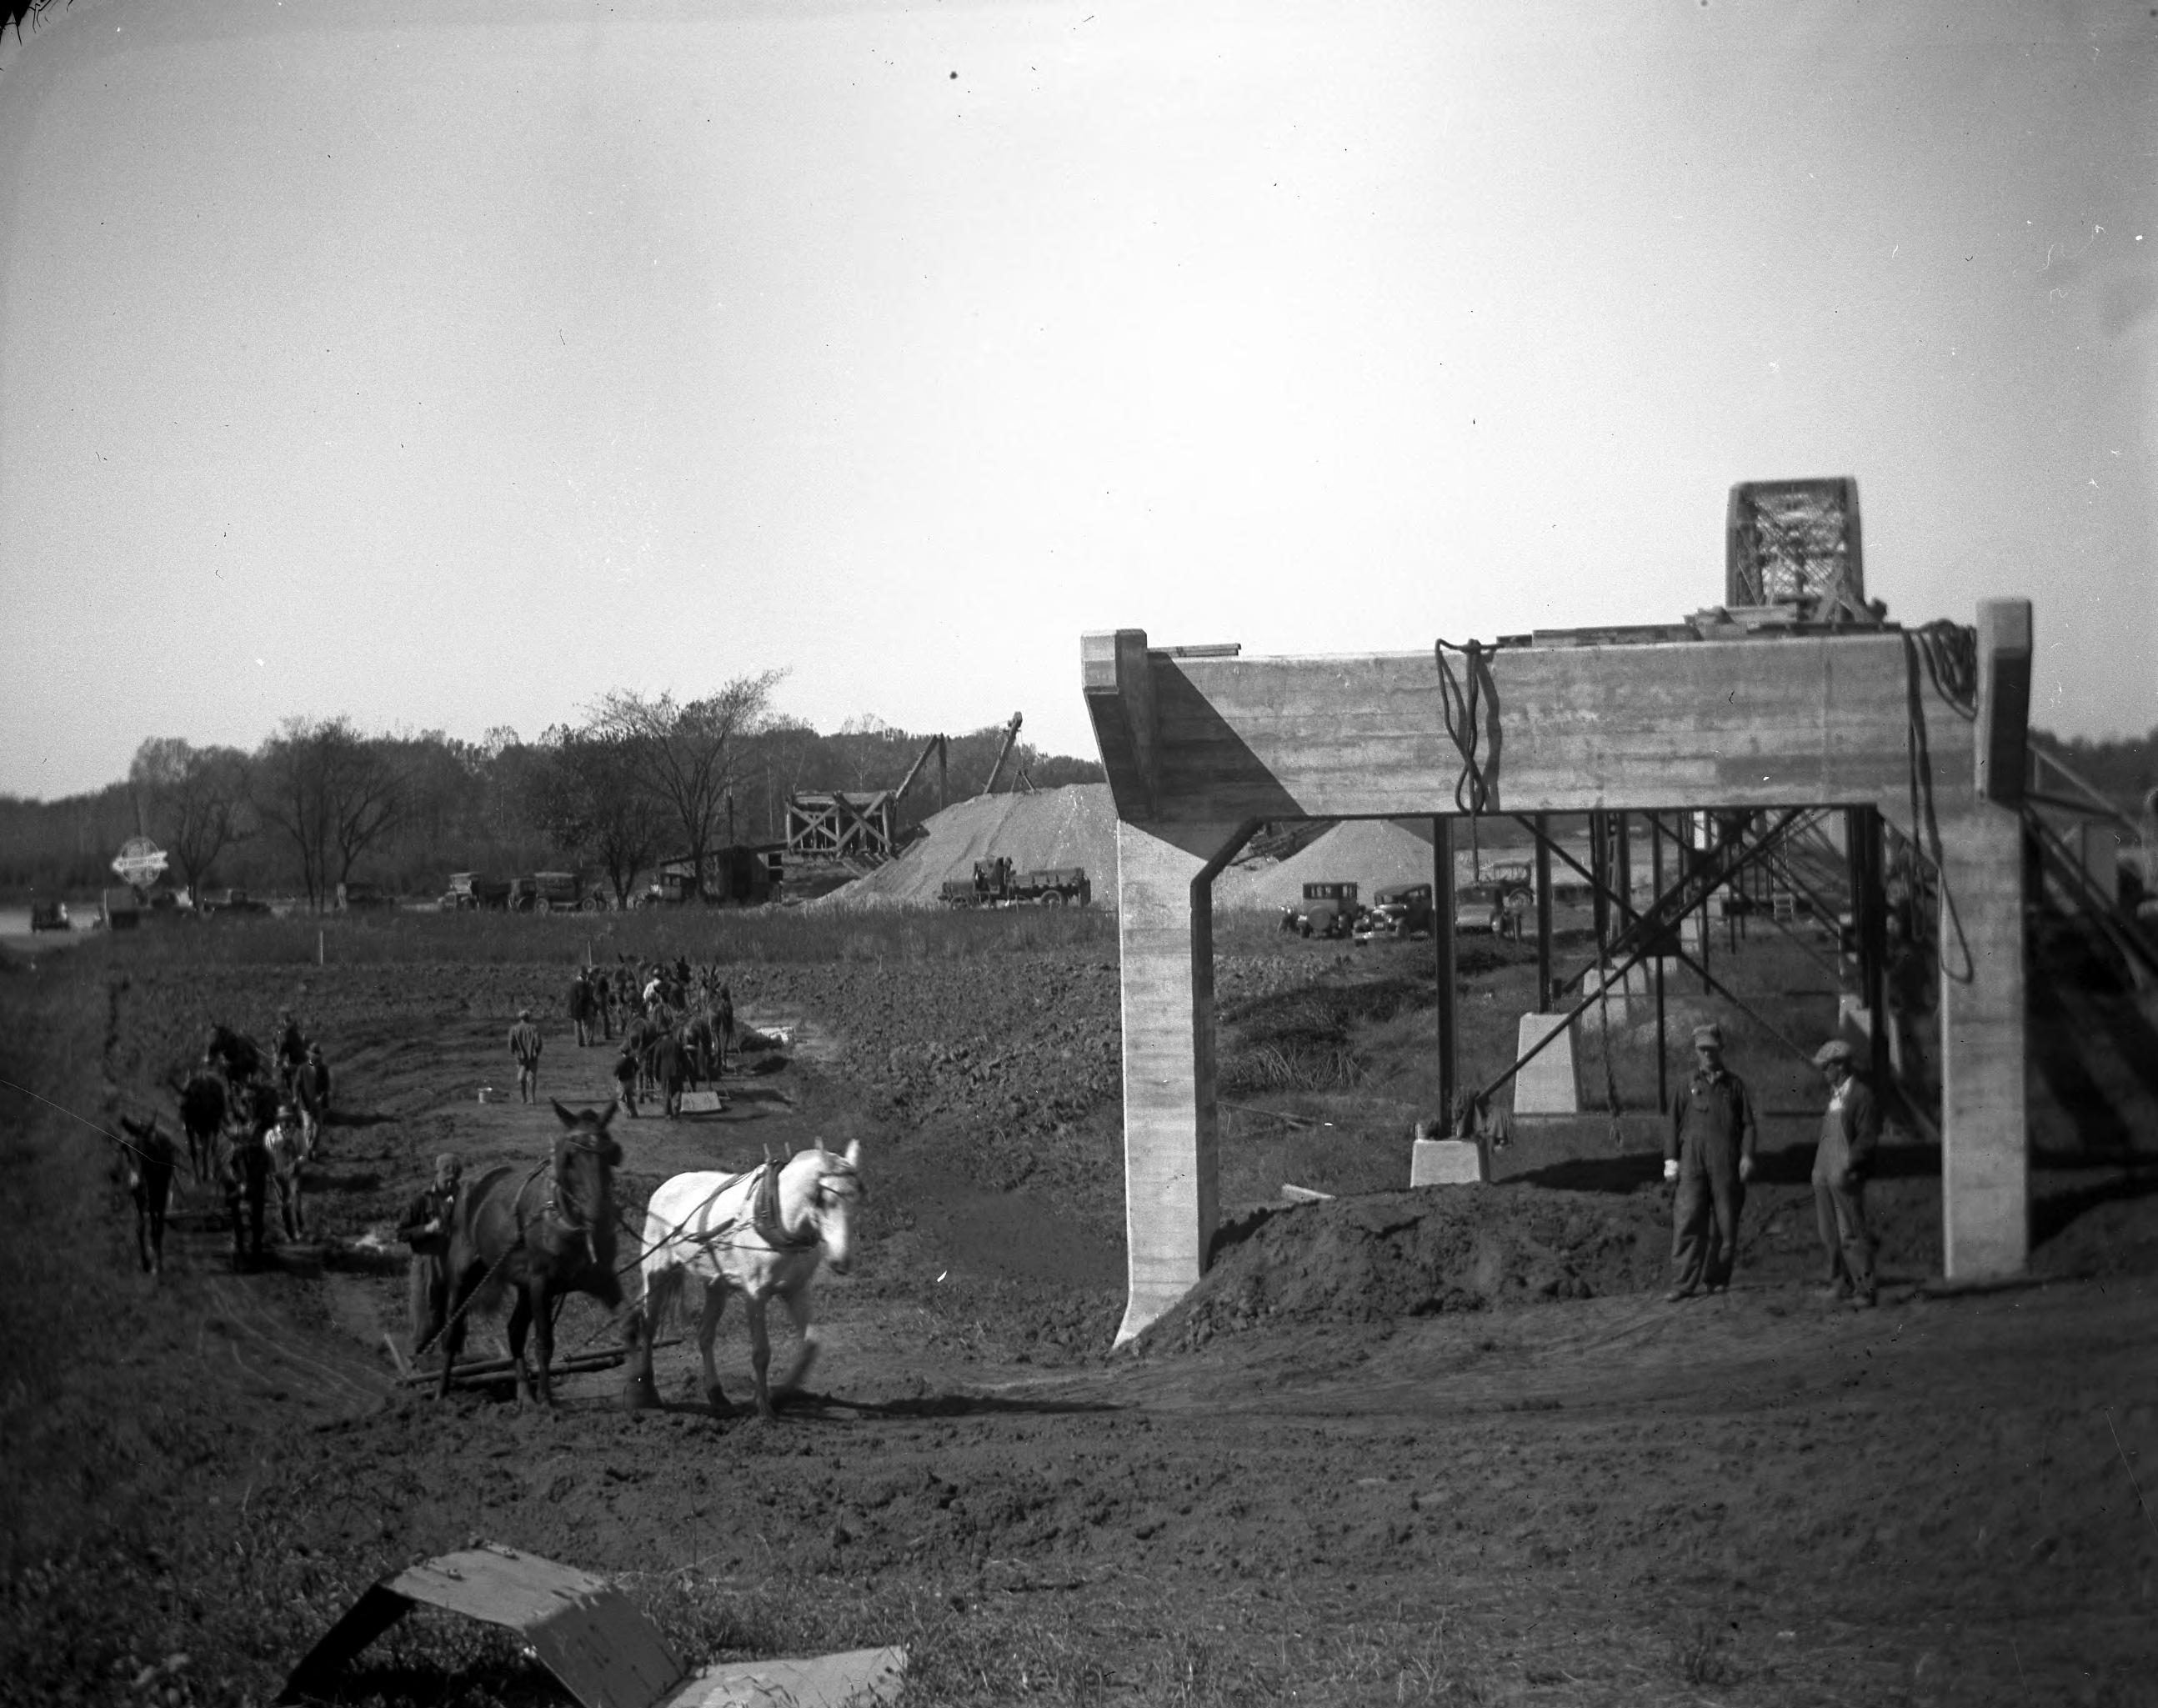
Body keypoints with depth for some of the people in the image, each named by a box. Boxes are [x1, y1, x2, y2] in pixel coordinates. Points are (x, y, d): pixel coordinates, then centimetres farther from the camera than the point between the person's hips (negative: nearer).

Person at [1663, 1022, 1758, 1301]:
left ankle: (1717, 1279, 14)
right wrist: (1670, 1159, 4)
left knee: (1725, 1223, 2)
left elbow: (1748, 1124, 10)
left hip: (1726, 1163, 0)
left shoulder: (1734, 1085, 12)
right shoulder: (1688, 1085, 14)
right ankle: (1683, 1284, -12)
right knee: (1687, 1221, -10)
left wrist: (1747, 1156, -3)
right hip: (1692, 1160, 0)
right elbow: (1674, 1124, 13)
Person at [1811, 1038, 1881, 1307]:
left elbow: (1868, 1138, -13)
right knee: (1829, 1234, 11)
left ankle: (1866, 1289, -5)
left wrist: (1848, 1167, -20)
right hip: (1824, 1174, 9)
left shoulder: (1862, 1095, -9)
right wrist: (1820, 1168, 17)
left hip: (1846, 1176, -9)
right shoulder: (1834, 1094, 16)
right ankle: (1841, 1283, 20)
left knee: (1850, 1234, -9)